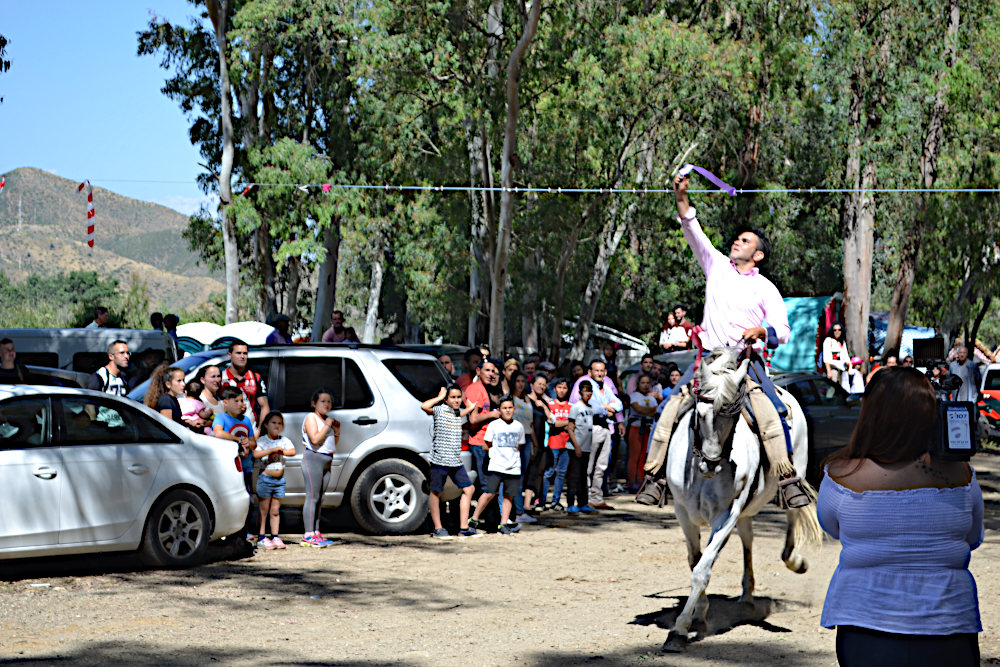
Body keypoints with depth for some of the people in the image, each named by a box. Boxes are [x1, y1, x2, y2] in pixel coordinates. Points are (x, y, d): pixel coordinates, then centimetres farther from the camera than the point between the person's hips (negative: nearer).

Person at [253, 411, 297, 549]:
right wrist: (273, 450, -21)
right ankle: (261, 537, 3)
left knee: (275, 510, 9)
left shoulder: (284, 440, 8)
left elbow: (292, 451, -7)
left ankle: (275, 537, 13)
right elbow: (256, 454, -20)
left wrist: (281, 451, -18)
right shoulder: (262, 440, -4)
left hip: (280, 479, 4)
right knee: (264, 510, 0)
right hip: (265, 477, -4)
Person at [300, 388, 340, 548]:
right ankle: (308, 535, -13)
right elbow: (315, 439, -20)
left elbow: (333, 443, 24)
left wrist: (337, 430, 8)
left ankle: (315, 532, 12)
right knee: (312, 496, -11)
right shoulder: (311, 418, -6)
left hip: (327, 461, 9)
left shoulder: (327, 419, 20)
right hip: (313, 458, -9)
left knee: (319, 498, 9)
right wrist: (327, 425, -13)